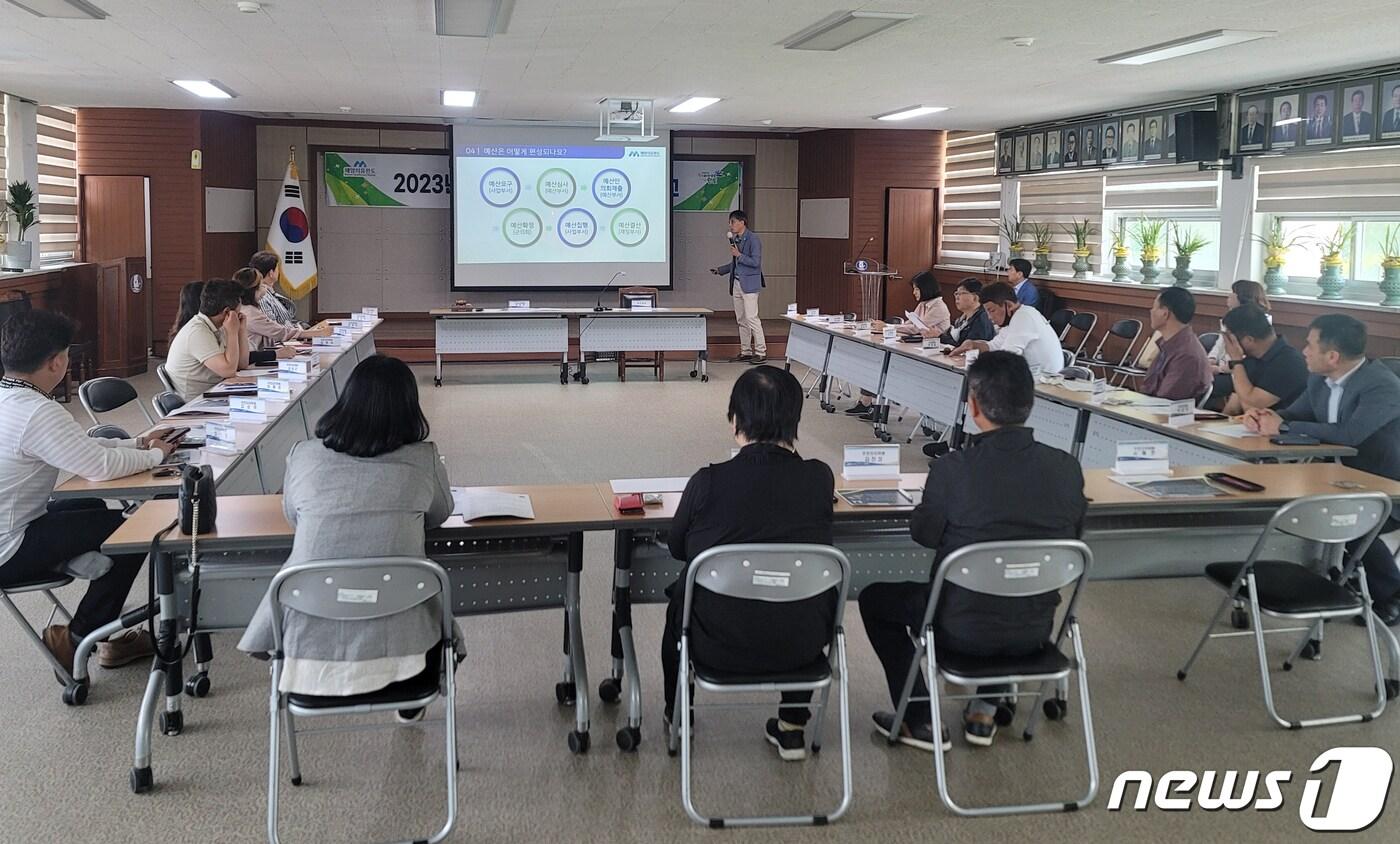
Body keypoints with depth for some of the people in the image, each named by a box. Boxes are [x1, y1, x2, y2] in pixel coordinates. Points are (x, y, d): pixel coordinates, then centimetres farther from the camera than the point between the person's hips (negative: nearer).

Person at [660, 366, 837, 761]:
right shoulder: (819, 479, -11)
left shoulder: (708, 482, -16)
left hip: (719, 646, -1)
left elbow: (677, 549, 3)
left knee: (680, 591, 31)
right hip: (800, 646, 1)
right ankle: (792, 727, 36)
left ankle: (676, 715, 48)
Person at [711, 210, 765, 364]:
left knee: (751, 317, -10)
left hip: (749, 284, -9)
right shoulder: (735, 239, 14)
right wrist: (720, 270, 14)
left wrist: (739, 255, -20)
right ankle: (745, 352, 16)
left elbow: (756, 262, -17)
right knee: (741, 320, 10)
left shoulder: (753, 239, -12)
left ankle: (761, 352, -5)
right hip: (736, 283, 9)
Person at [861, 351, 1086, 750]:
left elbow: (924, 534, -4)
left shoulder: (952, 469, -21)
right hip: (1035, 630, 4)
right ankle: (985, 710, 35)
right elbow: (1072, 537, 6)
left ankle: (920, 721, 22)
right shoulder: (1066, 468, -10)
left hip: (963, 630, -4)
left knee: (874, 598, 21)